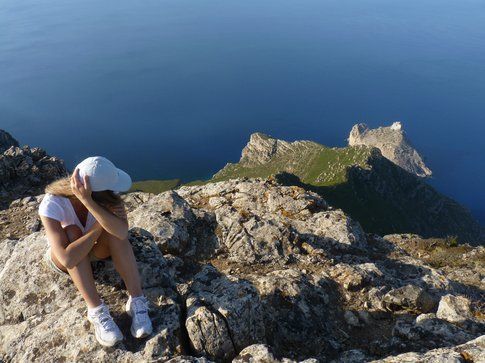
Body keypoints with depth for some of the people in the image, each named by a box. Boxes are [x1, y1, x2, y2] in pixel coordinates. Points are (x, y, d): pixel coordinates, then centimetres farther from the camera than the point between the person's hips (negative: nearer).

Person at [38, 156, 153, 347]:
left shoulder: (103, 194, -28)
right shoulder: (52, 204, -35)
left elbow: (122, 232, -43)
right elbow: (68, 259, -44)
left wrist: (88, 202, -51)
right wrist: (99, 226, -35)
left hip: (95, 249, 2)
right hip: (62, 258, -1)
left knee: (115, 231, -30)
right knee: (73, 233, -34)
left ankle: (137, 301, -25)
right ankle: (96, 310, -28)